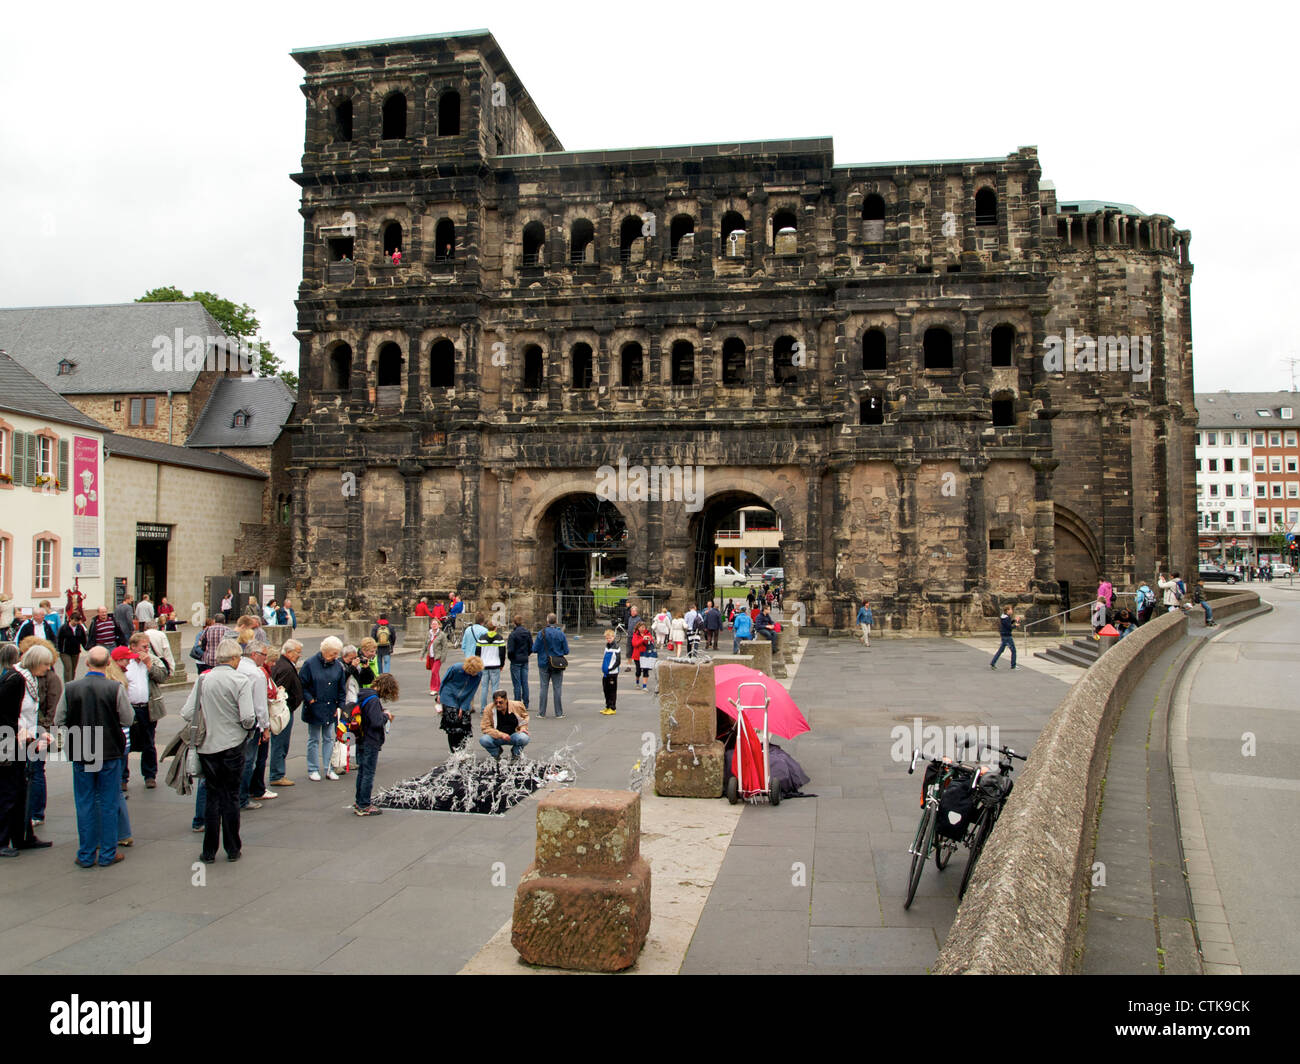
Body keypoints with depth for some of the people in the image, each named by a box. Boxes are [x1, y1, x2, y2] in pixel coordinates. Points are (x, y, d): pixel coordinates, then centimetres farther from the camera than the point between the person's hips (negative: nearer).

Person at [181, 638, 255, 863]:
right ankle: (232, 849, 16)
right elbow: (248, 718, -18)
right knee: (230, 797, 8)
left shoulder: (203, 679, -2)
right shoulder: (241, 681, -11)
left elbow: (186, 714, -4)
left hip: (207, 746, 3)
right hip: (232, 745, -3)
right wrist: (249, 724, 4)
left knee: (211, 796, 12)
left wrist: (205, 723, 15)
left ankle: (209, 851, 16)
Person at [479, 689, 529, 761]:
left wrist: (523, 727, -5)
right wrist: (501, 735, -22)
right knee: (483, 740, -30)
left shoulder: (517, 706, -8)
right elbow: (485, 727, -13)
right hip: (497, 738, 0)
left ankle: (515, 754, 3)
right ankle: (496, 753, 6)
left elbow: (525, 716, 13)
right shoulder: (488, 709, -12)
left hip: (513, 735, 0)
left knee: (523, 738, -33)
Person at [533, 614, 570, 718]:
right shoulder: (561, 634, -7)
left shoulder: (541, 633, -10)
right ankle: (559, 713, 8)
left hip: (544, 664, 0)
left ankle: (542, 712, 11)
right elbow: (566, 651, -3)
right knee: (557, 688, 6)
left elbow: (535, 649, -8)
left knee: (544, 687, 8)